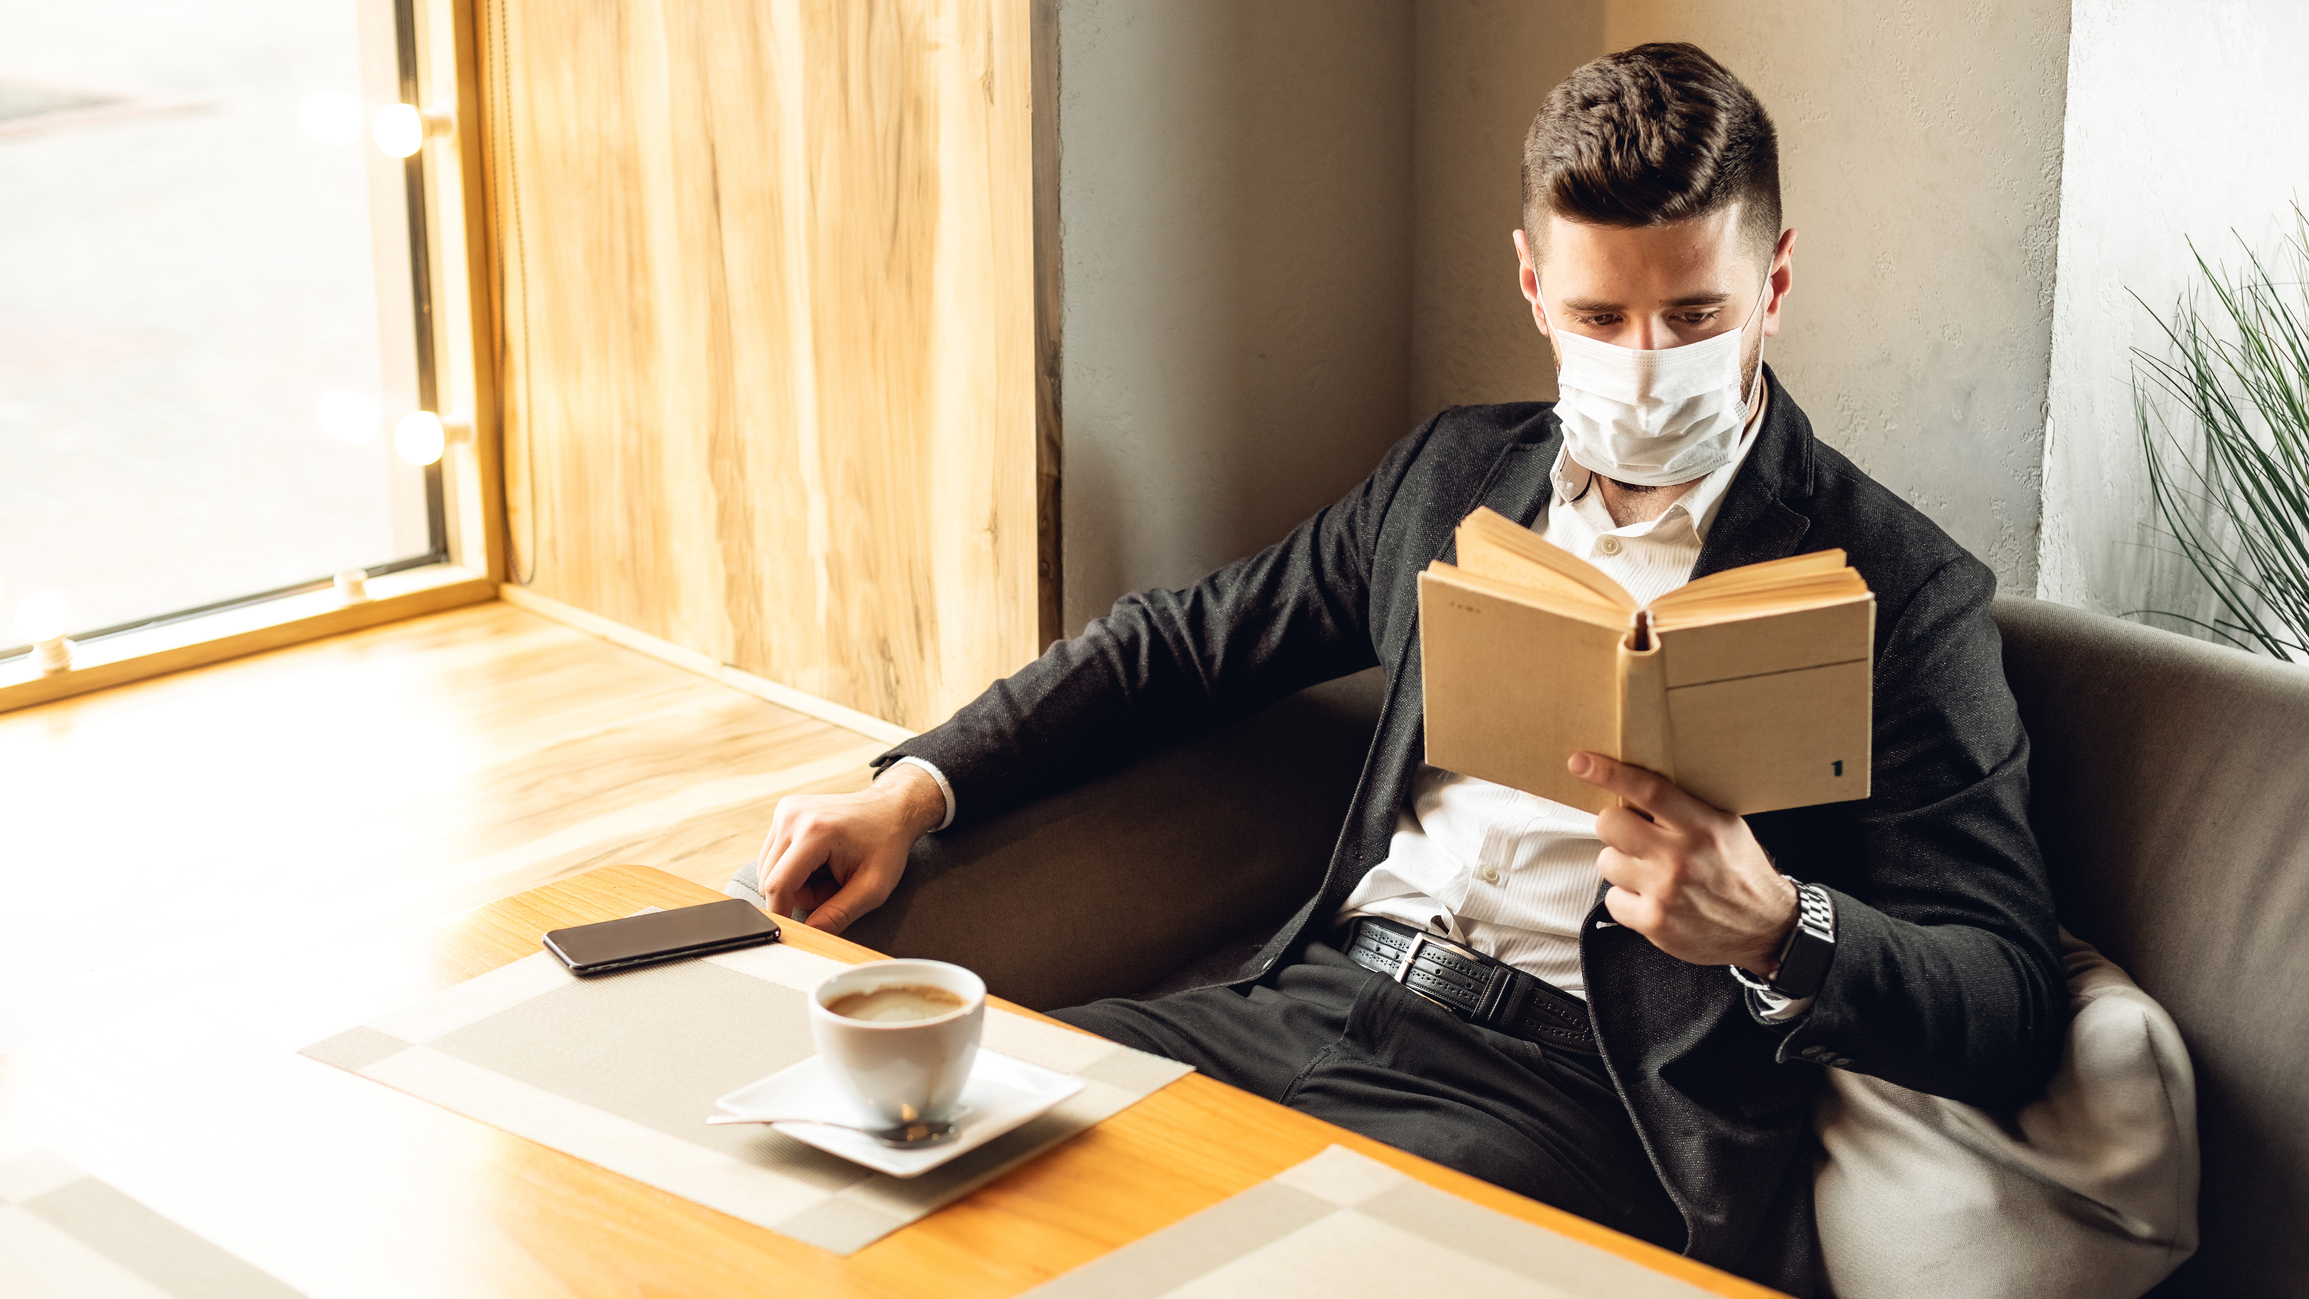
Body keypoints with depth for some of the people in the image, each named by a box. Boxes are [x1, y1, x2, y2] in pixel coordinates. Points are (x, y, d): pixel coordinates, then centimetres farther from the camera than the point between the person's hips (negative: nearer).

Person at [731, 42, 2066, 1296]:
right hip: (1318, 1007, 6)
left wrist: (1774, 929, -27)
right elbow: (1192, 640, 26)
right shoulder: (1456, 473, 16)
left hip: (1566, 1094, -5)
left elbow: (2014, 1003, -6)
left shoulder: (1900, 589, -2)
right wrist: (916, 789, 14)